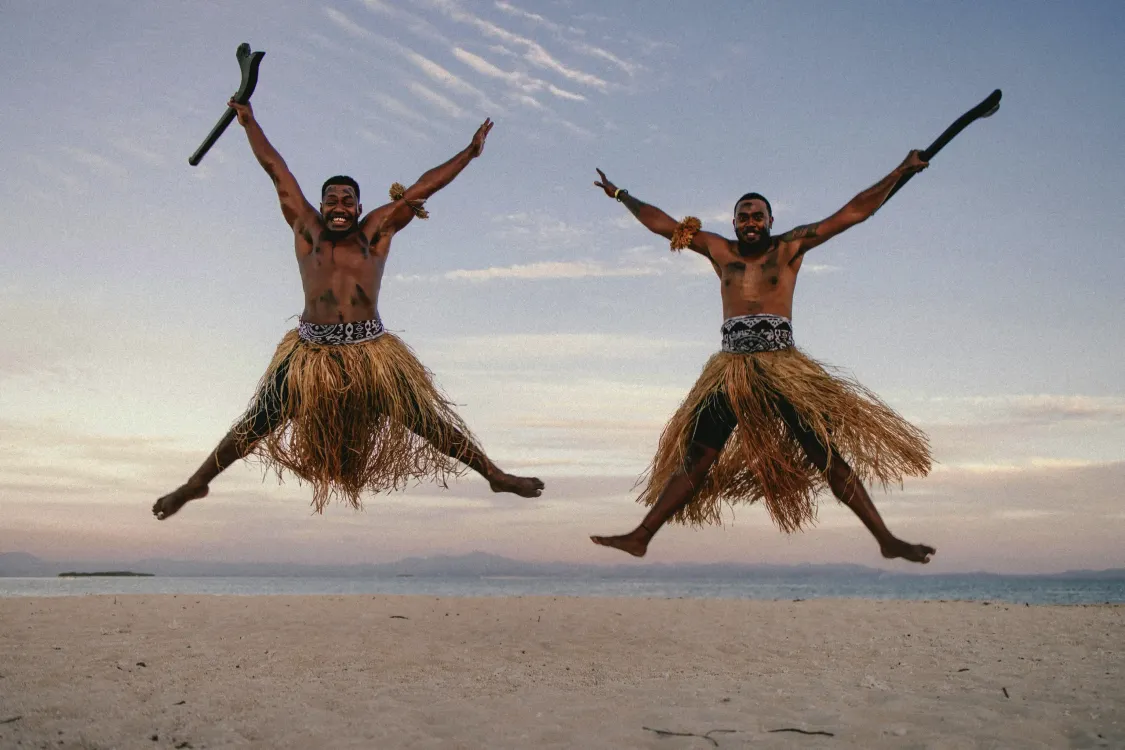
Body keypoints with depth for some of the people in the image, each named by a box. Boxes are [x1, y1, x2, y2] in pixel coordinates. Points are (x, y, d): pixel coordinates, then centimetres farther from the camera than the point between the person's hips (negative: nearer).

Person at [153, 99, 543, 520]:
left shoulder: (376, 232, 8)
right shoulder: (308, 229, 9)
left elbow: (424, 187, 10)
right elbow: (275, 168, 17)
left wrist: (469, 153, 13)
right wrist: (249, 122, 26)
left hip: (370, 351, 0)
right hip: (311, 353, 1)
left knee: (426, 420, 3)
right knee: (257, 424, 7)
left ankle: (494, 475, 13)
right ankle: (196, 484, 24)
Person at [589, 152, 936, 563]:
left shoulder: (790, 247, 10)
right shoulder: (720, 251, 15)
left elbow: (853, 212, 10)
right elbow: (663, 223, 23)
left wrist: (900, 172, 8)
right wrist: (621, 196, 28)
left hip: (783, 367, -1)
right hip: (731, 370, 2)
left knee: (827, 453, -4)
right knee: (696, 459, -2)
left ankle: (886, 540, 1)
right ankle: (640, 537, 2)